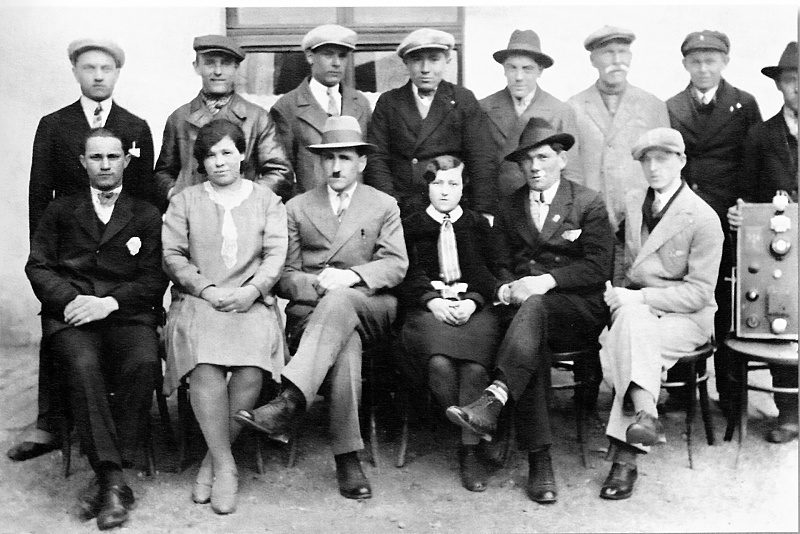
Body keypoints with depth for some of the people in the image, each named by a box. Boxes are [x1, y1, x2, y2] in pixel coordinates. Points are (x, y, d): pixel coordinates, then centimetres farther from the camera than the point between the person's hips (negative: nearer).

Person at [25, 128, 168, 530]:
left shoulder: (147, 216, 17)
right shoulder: (60, 211, 22)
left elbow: (154, 279, 6)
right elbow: (38, 267, 10)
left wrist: (110, 302, -11)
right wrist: (70, 299, -10)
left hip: (127, 315, 0)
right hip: (69, 316, 1)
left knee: (143, 363, -33)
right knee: (83, 365, -33)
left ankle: (105, 477, -23)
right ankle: (114, 480, -30)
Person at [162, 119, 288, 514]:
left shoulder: (266, 200, 17)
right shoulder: (184, 201, 17)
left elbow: (276, 254, 6)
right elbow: (172, 256, 8)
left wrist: (252, 289, -12)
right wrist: (207, 288, -8)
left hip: (252, 301, 0)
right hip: (197, 300, 0)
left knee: (251, 369, -29)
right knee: (205, 367, -30)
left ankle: (214, 461, -12)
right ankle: (225, 467, -19)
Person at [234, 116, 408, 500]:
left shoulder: (385, 206, 16)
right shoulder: (297, 208, 17)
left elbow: (396, 264, 2)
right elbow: (285, 275, 10)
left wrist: (351, 276, -17)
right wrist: (317, 285, -13)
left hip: (370, 307, 0)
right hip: (311, 309, 0)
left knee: (339, 301, -38)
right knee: (345, 344, -36)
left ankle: (289, 401, -49)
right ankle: (347, 457, -37)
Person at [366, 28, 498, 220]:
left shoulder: (464, 101, 7)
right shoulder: (388, 103, 10)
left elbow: (483, 162, 2)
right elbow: (376, 159, 3)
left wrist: (484, 215, -8)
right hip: (400, 214, 1)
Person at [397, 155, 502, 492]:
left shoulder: (479, 226, 22)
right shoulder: (410, 227, 18)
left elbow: (490, 274, 13)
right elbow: (407, 275, 8)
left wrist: (473, 301, -8)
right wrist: (432, 300, -11)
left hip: (473, 306, 1)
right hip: (428, 308, 0)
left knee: (475, 365, -32)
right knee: (439, 363, -34)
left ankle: (469, 450, -24)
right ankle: (475, 428, -15)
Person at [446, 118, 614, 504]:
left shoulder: (589, 204, 8)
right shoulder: (509, 209, 20)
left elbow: (598, 267, -2)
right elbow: (501, 265, 18)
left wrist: (546, 280, -16)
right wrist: (506, 288, -7)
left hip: (579, 311, -2)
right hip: (525, 310, 2)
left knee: (534, 306, -37)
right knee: (532, 345, -33)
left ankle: (493, 401, -51)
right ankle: (539, 462, -33)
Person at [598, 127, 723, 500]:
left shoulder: (704, 219, -9)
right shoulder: (632, 203, 11)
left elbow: (698, 292, -12)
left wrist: (639, 297, -20)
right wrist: (624, 296, 2)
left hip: (686, 316, -5)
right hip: (634, 305, 5)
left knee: (621, 351, -32)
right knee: (631, 317, -32)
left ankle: (624, 452, -33)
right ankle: (645, 413, -38)